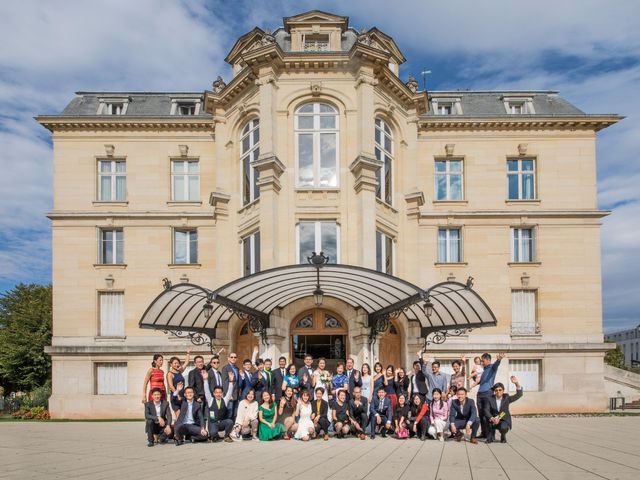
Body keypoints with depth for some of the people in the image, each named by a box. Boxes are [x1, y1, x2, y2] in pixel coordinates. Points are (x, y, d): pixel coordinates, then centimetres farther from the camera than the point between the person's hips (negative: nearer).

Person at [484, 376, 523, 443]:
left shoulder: (506, 398, -2)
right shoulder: (490, 399, -3)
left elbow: (519, 394, -12)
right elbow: (486, 410, -15)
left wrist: (517, 383, -28)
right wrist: (492, 418, -34)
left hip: (504, 420, -1)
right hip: (494, 420, 1)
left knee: (503, 427, -33)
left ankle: (503, 437, 4)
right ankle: (490, 437, -4)